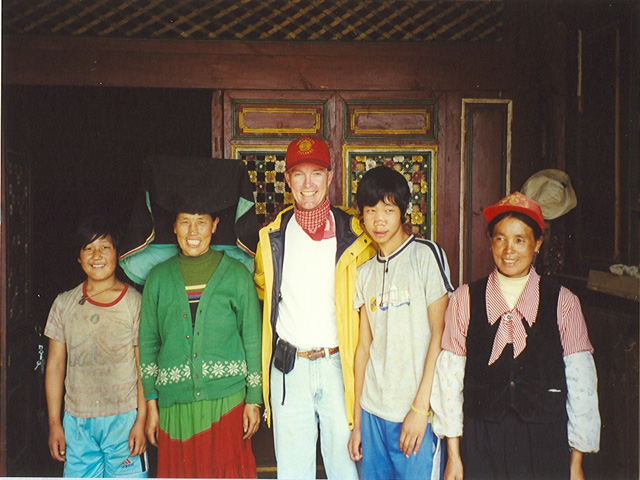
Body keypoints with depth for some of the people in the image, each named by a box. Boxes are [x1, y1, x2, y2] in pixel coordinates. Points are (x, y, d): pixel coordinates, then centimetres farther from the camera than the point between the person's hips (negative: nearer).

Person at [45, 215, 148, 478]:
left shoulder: (135, 303, -4)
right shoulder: (64, 304, 5)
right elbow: (55, 364, 8)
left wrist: (141, 420, -8)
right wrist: (54, 423, 6)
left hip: (124, 419, -2)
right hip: (76, 423, 3)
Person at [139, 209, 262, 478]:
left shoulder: (236, 274, 2)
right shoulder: (158, 277, 7)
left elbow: (253, 340, 4)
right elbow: (147, 343, 10)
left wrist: (254, 400, 1)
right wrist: (151, 404, 7)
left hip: (226, 400, -1)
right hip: (174, 405, 2)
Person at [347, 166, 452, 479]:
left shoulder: (426, 254, -5)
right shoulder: (365, 273, 10)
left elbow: (440, 333, -9)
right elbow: (364, 346, 10)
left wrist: (420, 406, -13)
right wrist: (357, 421, 9)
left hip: (417, 412, -5)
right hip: (373, 412, 5)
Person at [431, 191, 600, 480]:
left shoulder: (563, 303, -2)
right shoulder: (464, 300, -2)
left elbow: (580, 382, 0)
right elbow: (449, 375, -1)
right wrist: (453, 455, 1)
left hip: (545, 445, 0)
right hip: (481, 442, 0)